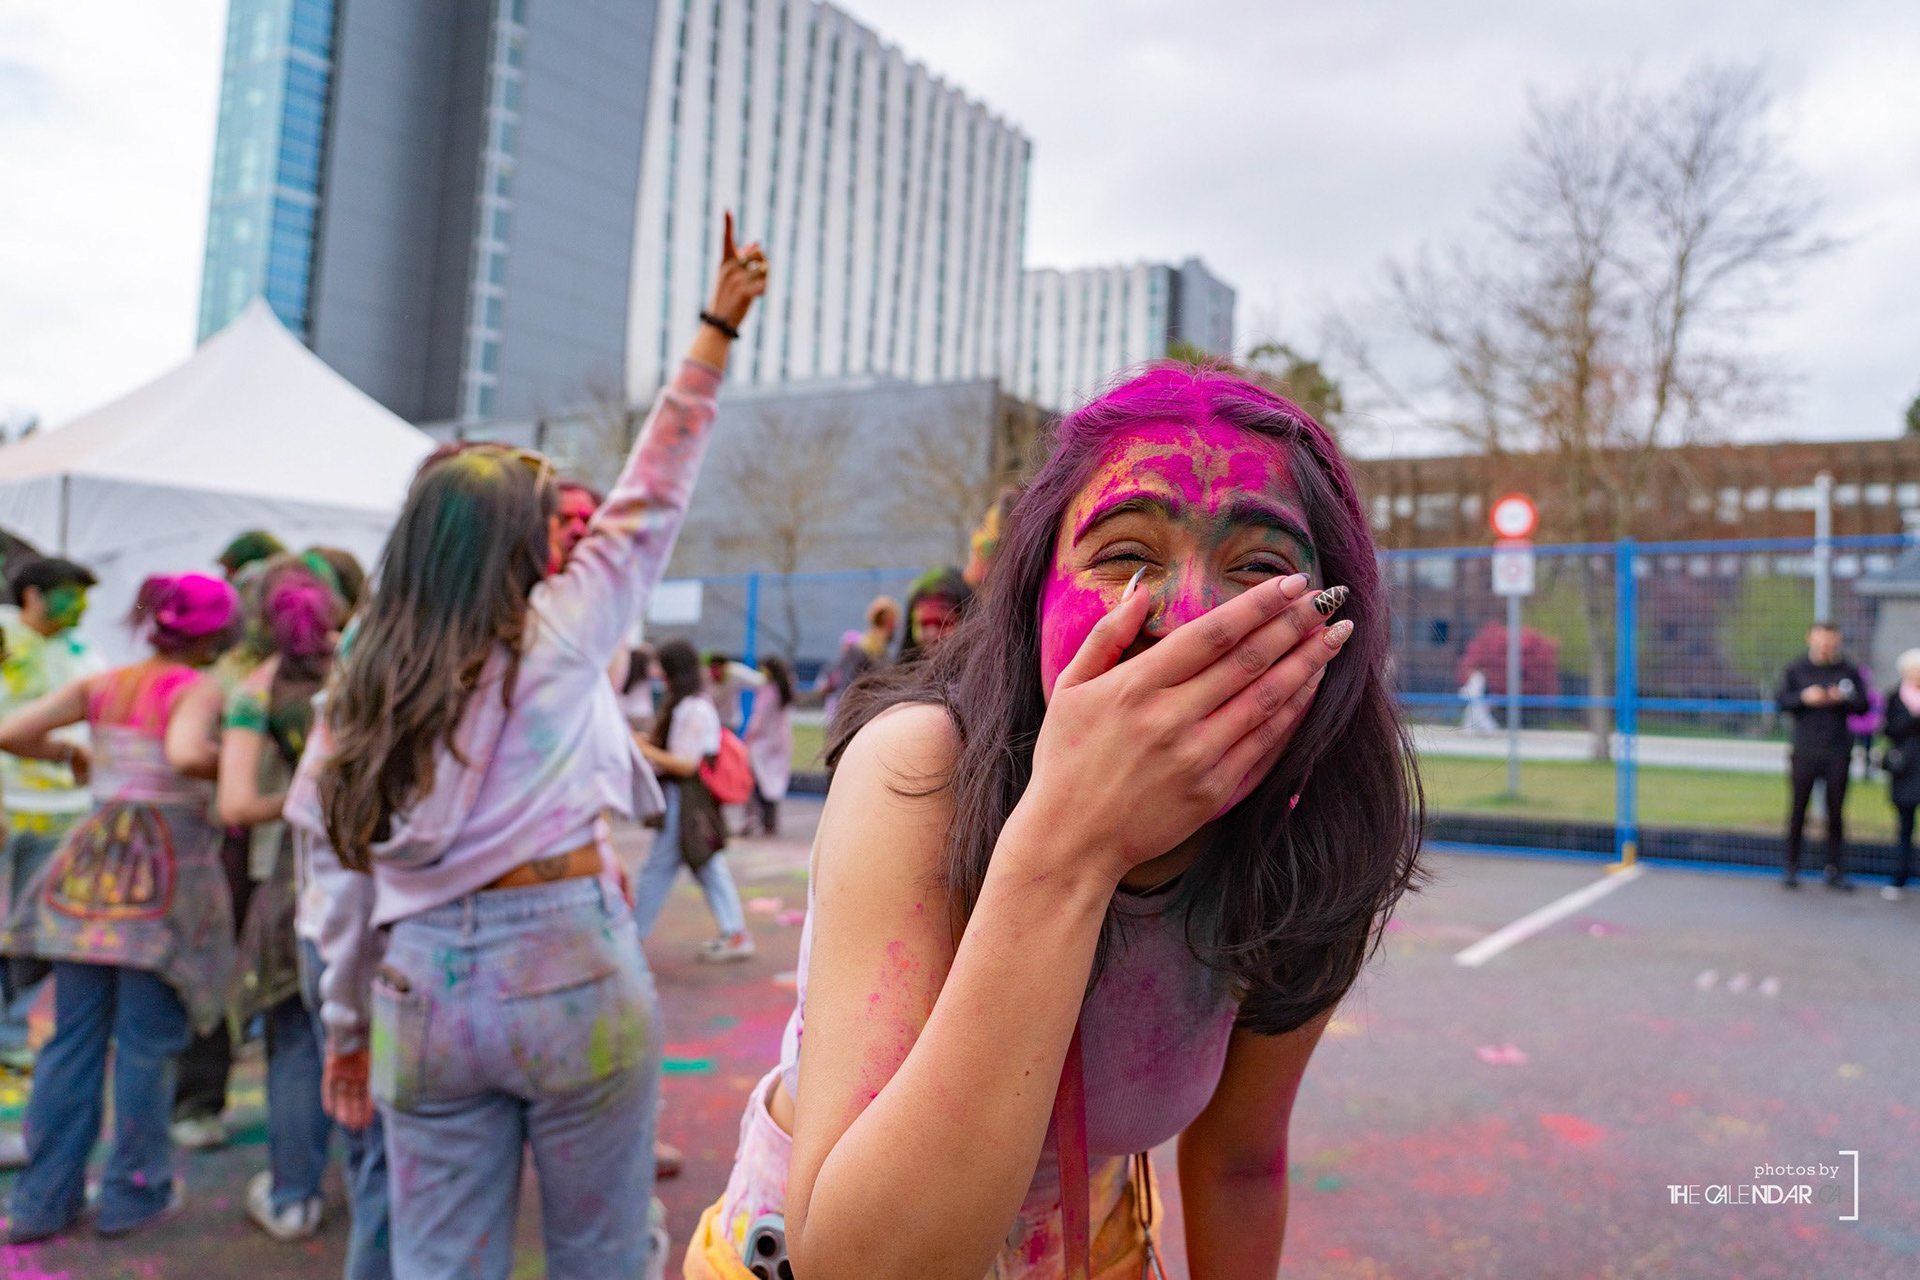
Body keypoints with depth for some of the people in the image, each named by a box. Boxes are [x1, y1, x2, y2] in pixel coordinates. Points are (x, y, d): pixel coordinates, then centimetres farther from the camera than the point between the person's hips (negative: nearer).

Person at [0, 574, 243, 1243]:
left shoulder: (102, 685, 7)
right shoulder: (199, 689, -9)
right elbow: (184, 754, -28)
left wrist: (69, 754, 19)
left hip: (92, 863, 5)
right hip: (166, 869, -5)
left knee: (73, 1037, 13)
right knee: (146, 1042, 7)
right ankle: (132, 1193, 18)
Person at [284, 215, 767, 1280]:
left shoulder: (361, 683, 4)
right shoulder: (560, 634, -6)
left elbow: (347, 870, 6)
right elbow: (649, 500, 1)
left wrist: (347, 1022, 16)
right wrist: (718, 330, 7)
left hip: (421, 988, 4)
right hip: (570, 972, -4)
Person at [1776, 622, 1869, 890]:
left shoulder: (1849, 671, 8)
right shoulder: (1795, 669, 7)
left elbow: (1863, 706, 4)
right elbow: (1781, 700, 0)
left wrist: (1842, 698, -14)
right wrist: (1804, 697, -17)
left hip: (1838, 751, 1)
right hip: (1804, 750, -1)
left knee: (1836, 810, 4)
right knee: (1797, 808, 1)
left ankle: (1835, 870, 11)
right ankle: (1791, 868, 9)